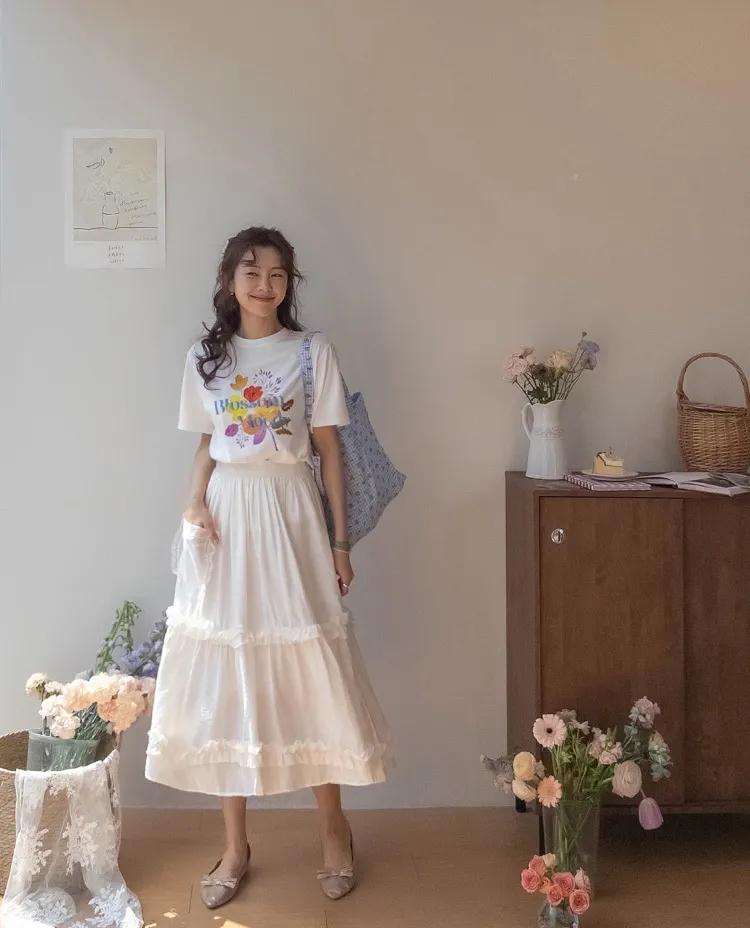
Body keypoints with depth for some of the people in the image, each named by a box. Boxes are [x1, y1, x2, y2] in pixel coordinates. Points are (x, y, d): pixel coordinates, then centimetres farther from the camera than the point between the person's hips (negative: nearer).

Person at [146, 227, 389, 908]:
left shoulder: (312, 351, 0)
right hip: (226, 514, 3)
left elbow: (329, 448, 0)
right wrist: (195, 503, -5)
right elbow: (206, 446, 14)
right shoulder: (206, 357, 8)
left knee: (309, 671, 2)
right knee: (224, 676, 5)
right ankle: (236, 845, 20)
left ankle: (334, 828, 23)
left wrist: (339, 540, -2)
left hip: (290, 512, -2)